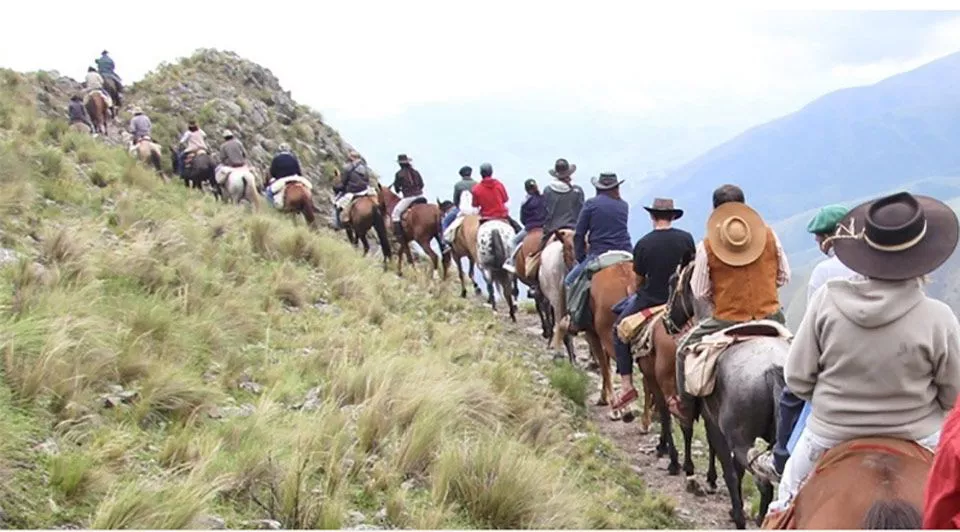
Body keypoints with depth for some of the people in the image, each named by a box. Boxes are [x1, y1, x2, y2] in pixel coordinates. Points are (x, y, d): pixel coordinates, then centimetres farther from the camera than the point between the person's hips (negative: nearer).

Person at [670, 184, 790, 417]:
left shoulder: (707, 246, -11)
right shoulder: (769, 235, -4)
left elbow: (700, 292, -5)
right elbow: (784, 276, 5)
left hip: (728, 320, -2)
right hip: (770, 317, 2)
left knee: (684, 347, 20)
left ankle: (683, 399, 24)